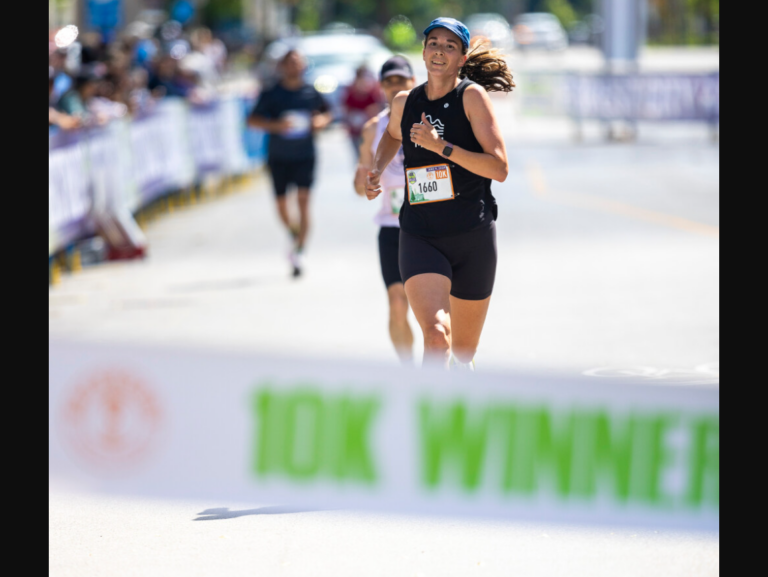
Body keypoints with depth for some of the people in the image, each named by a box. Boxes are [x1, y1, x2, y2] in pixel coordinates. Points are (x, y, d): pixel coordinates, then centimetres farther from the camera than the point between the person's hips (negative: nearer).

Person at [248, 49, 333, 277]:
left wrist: (322, 120, -4)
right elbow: (253, 119, -6)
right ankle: (294, 233, 38)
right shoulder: (271, 94, -4)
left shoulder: (311, 92, 2)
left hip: (305, 156, 0)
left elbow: (327, 112, 19)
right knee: (282, 205, 6)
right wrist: (275, 125, -22)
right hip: (279, 157, 0)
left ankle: (298, 251, -13)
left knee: (303, 200, -13)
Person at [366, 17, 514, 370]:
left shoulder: (472, 96, -6)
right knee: (436, 335, -24)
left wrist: (441, 146, -20)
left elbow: (499, 169, -14)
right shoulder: (404, 103, 6)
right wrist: (376, 171, 15)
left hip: (473, 237, -1)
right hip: (419, 236, 1)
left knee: (462, 356, 11)